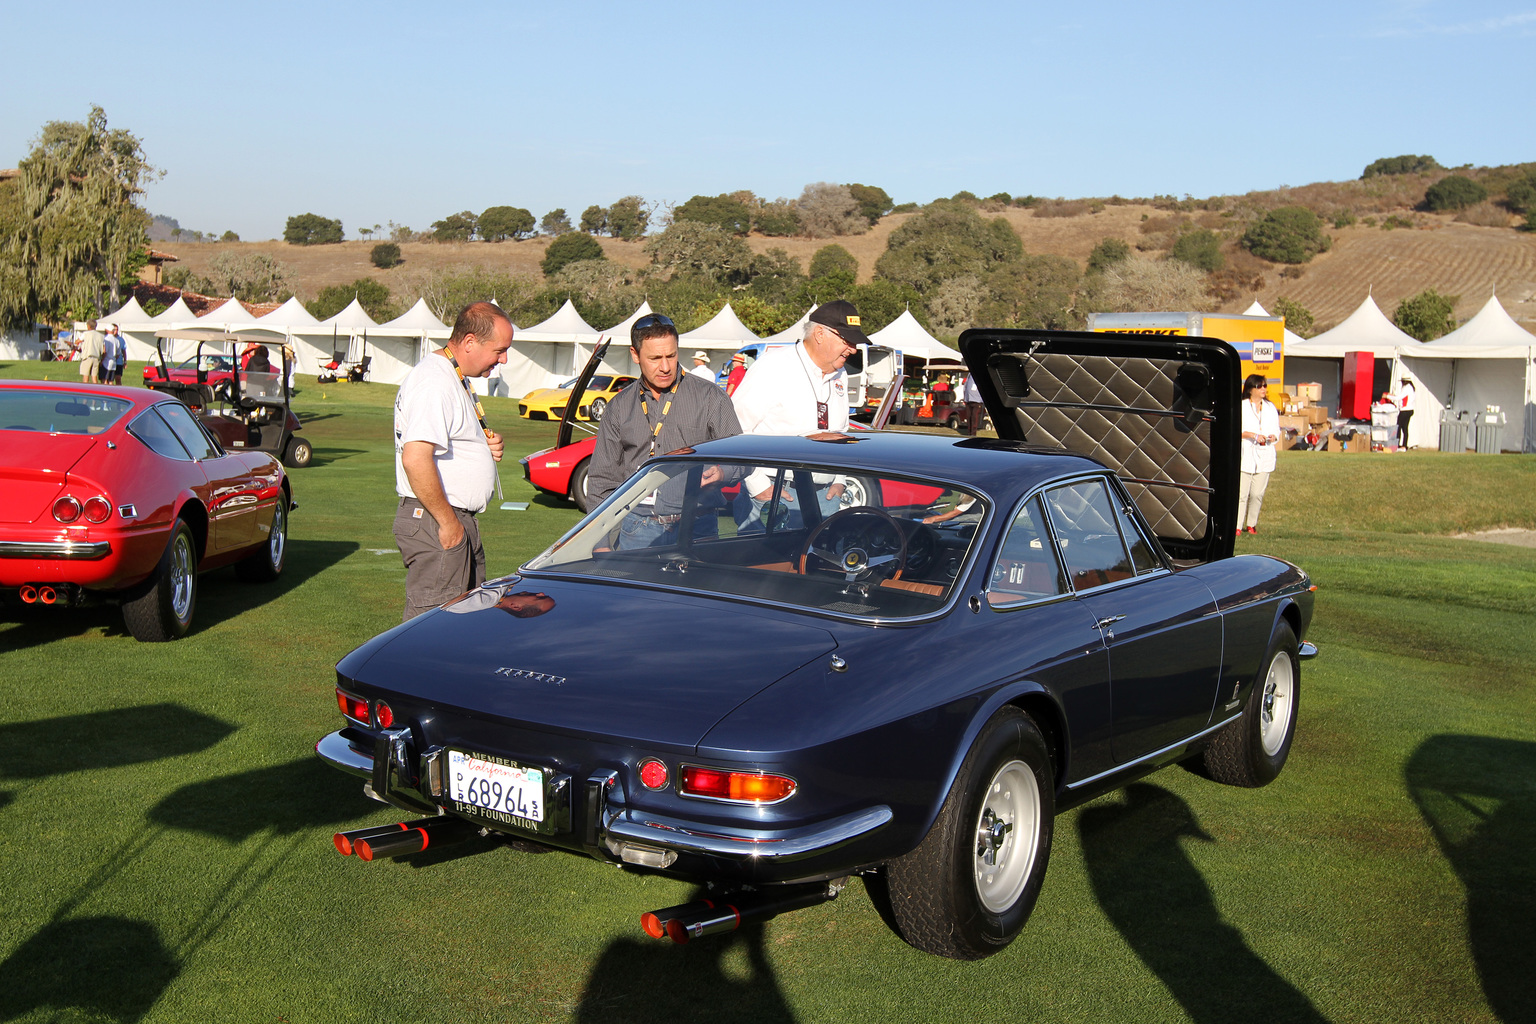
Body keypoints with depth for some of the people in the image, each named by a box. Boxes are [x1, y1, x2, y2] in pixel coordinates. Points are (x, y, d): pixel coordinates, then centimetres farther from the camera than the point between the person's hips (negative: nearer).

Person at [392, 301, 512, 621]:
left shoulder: (458, 379, 17)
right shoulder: (434, 382, -17)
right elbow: (415, 459, -28)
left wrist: (487, 445, 9)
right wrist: (448, 522, -22)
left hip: (458, 523, 11)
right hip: (434, 523, -11)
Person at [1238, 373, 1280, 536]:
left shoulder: (1270, 407, 15)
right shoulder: (1241, 406, 1)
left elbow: (1276, 429, 18)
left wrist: (1273, 437, -5)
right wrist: (1253, 435, -17)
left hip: (1264, 456, 4)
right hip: (1245, 455, -4)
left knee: (1258, 493, 2)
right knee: (1241, 493, -8)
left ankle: (1251, 524, 14)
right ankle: (1237, 525, -5)